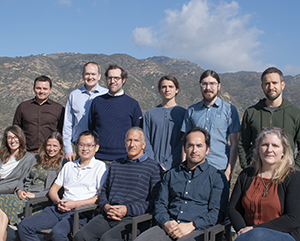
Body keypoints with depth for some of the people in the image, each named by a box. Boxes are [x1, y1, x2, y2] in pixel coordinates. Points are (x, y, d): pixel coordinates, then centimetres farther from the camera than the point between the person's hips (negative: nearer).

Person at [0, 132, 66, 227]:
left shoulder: (62, 163, 1)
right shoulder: (40, 159, 23)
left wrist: (36, 195, -15)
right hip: (24, 194, 6)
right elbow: (25, 177, 22)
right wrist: (19, 190, 2)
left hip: (41, 199, -6)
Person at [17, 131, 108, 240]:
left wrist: (75, 203, -13)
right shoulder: (68, 166, 22)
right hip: (59, 209, 6)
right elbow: (53, 190, 22)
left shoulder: (100, 167, 3)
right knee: (24, 226, -11)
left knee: (58, 232, -35)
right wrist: (58, 202, -1)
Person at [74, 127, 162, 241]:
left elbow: (154, 201, -2)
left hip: (133, 218, -4)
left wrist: (127, 210, -12)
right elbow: (104, 191, 25)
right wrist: (105, 206, 1)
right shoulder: (115, 165, 24)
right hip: (108, 215, 5)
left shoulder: (154, 167, 6)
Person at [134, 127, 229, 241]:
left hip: (197, 230, -3)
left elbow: (217, 212, -1)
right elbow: (160, 204, 17)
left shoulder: (217, 177, 8)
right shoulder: (172, 174, 20)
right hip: (168, 227, 3)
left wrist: (191, 225, -13)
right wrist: (166, 222, -4)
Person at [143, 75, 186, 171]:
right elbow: (146, 141, 5)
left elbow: (183, 144, -2)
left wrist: (167, 165, -9)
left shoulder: (184, 113, 4)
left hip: (174, 167, -1)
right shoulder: (150, 114, 10)